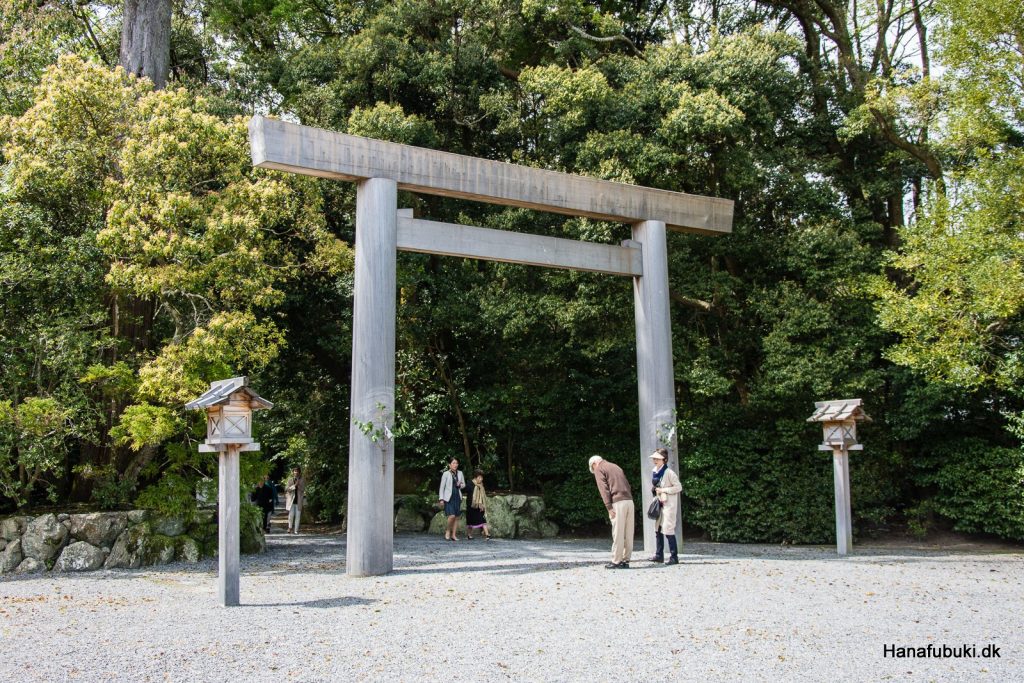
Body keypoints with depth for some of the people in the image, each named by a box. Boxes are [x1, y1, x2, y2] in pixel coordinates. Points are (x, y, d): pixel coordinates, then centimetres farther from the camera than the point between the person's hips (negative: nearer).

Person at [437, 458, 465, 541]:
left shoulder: (460, 473, 10)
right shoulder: (446, 474, -3)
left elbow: (464, 485, 19)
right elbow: (442, 487, -3)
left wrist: (460, 485, -4)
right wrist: (441, 499, -8)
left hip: (457, 497, 5)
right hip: (449, 497, -5)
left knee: (456, 517, 3)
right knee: (452, 516, -16)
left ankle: (454, 535, 10)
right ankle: (447, 531, 5)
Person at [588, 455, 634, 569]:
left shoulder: (599, 469, 6)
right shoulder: (616, 466, 27)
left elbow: (603, 488, -7)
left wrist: (609, 507, -11)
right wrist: (629, 499, 16)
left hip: (618, 502, -7)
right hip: (629, 501, 7)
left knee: (618, 534, -4)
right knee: (628, 533, 7)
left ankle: (616, 561, -1)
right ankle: (625, 560, 11)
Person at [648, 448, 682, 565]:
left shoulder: (669, 473, -16)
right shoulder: (655, 472, 9)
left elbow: (678, 487, -16)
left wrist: (663, 490, -18)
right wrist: (655, 490, 5)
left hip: (669, 504, -8)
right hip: (659, 503, 8)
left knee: (668, 529, -9)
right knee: (658, 529, 10)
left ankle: (674, 557, -2)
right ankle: (659, 555, 18)